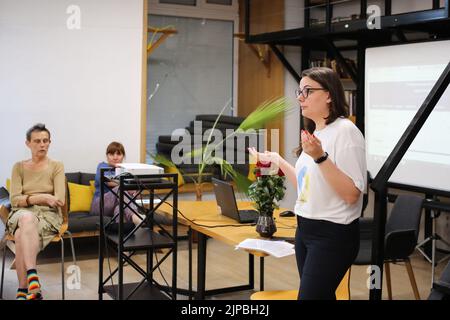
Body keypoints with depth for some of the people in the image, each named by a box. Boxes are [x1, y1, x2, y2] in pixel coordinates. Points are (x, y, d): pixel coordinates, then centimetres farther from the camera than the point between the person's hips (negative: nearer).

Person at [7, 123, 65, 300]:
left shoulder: (57, 166, 8)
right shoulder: (19, 167, 12)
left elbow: (60, 200, -5)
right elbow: (15, 200, -1)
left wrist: (29, 198, -8)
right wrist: (42, 197, -15)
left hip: (48, 215, -1)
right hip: (21, 213, 1)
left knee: (22, 235, -35)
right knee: (27, 218, -39)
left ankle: (23, 289, -35)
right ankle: (32, 278, -45)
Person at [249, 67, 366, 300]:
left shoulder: (345, 130, -15)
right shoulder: (314, 132, 11)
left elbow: (352, 194, -22)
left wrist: (320, 157, -30)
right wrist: (277, 160, 19)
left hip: (333, 235, -8)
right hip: (305, 229, 8)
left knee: (309, 295, -7)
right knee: (321, 295, 14)